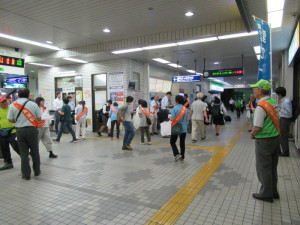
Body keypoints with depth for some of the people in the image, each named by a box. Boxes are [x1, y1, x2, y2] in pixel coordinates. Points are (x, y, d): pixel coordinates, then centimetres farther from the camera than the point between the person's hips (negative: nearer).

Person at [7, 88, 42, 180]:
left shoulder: (13, 105, -2)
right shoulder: (33, 104, -5)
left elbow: (10, 120, 1)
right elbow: (39, 119, -4)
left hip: (20, 130, 1)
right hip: (32, 129, -1)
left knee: (23, 153, 8)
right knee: (35, 151, 12)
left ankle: (26, 174, 11)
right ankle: (37, 171, 22)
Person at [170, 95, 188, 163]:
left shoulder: (175, 108, -12)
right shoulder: (185, 109, 4)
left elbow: (172, 119, -19)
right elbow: (187, 119, 8)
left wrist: (170, 118, 2)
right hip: (184, 128, 5)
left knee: (172, 142, 9)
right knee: (182, 143, 13)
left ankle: (177, 154, -8)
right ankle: (182, 158, 18)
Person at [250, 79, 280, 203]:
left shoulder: (261, 106, -21)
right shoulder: (273, 102, 6)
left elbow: (257, 127, -24)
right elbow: (276, 120, 14)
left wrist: (252, 134, -4)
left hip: (264, 141, -9)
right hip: (275, 138, 9)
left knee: (263, 168, 6)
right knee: (272, 167, 19)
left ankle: (266, 194, 19)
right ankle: (273, 191, 32)